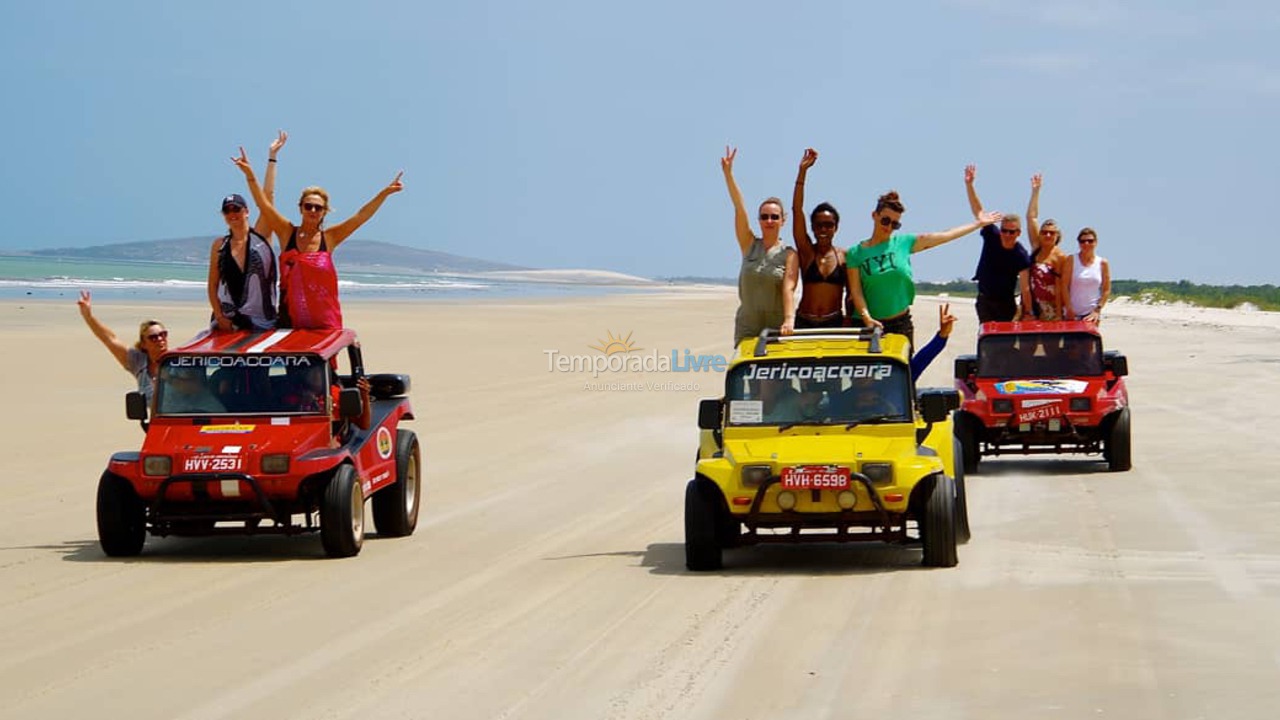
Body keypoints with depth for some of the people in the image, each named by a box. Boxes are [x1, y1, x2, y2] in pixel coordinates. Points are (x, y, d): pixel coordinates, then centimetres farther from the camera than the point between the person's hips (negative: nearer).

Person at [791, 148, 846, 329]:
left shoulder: (844, 256, 4)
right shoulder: (806, 251, 2)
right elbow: (797, 209, -4)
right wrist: (802, 171, -8)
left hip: (835, 323, 0)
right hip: (805, 322, 0)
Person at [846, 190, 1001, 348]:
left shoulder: (903, 243, 4)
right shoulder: (855, 253, -1)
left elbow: (944, 236, 8)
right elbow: (856, 291, -5)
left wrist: (978, 223, 11)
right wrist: (866, 317, -20)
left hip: (901, 323, 2)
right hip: (868, 325, -2)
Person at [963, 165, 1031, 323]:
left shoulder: (1021, 255, -17)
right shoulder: (992, 237, -9)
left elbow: (1025, 287, -21)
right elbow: (978, 211, -8)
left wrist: (1027, 313, -27)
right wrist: (969, 184, -16)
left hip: (1006, 304, -3)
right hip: (984, 300, 3)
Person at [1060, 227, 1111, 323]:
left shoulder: (1102, 263, 4)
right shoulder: (1071, 260, 1)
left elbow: (1106, 290, 5)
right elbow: (1064, 286, -3)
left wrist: (1097, 310, -5)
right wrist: (1069, 309, -9)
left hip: (1092, 313, 1)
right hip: (1073, 312, -1)